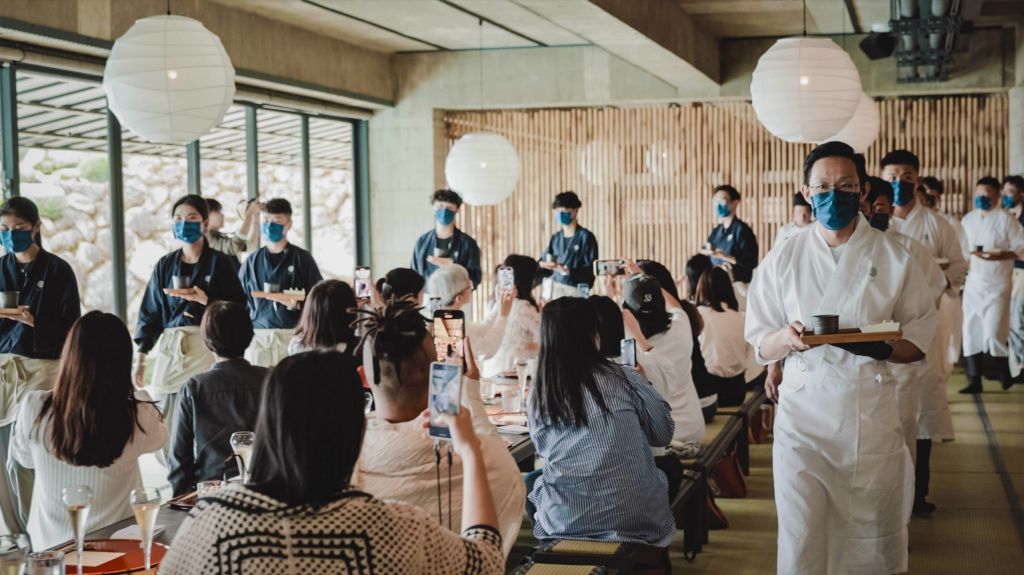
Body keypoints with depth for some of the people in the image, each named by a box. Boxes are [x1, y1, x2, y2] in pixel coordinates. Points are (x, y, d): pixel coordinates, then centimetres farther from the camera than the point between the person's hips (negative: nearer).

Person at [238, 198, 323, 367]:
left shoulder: (302, 258, 5)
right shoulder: (252, 261, 13)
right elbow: (240, 300, 17)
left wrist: (299, 304, -15)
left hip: (293, 334, -2)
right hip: (258, 336, 2)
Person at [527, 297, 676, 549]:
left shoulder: (537, 398, -5)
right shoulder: (623, 380, -11)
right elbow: (664, 434, 2)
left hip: (564, 525, 2)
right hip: (637, 519, -2)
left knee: (529, 482, 32)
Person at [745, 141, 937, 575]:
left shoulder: (893, 258, 3)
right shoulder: (783, 260, 4)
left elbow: (919, 340, 5)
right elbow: (760, 344, 5)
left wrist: (879, 346, -16)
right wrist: (787, 338, -17)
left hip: (872, 415, 0)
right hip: (803, 412, 0)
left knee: (875, 539, 6)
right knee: (801, 539, -1)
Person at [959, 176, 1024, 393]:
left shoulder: (1006, 219, -8)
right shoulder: (968, 219, 9)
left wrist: (999, 255, -25)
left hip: (997, 285, -5)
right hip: (973, 284, 5)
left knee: (994, 335, -9)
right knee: (971, 334, 3)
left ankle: (1005, 377, 14)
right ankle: (974, 381, 10)